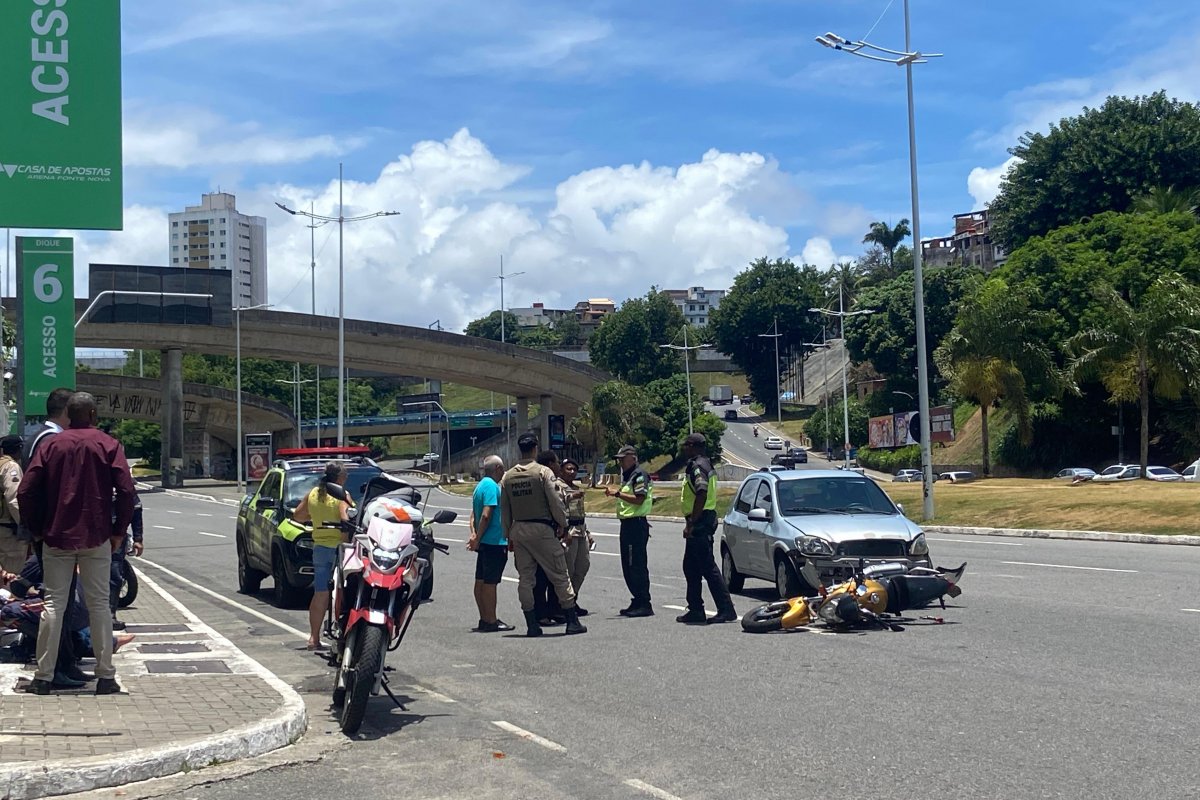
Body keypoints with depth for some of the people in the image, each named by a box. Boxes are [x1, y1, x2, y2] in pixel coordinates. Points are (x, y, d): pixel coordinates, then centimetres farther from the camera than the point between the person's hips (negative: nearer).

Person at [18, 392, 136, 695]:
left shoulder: (51, 445, 4)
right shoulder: (108, 445, -1)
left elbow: (25, 493, -1)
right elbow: (126, 491, -10)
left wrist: (36, 530, 10)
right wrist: (119, 531, 0)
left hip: (56, 537, 2)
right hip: (96, 538, -1)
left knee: (53, 604, 6)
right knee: (99, 604, 3)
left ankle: (43, 677, 5)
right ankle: (105, 677, 3)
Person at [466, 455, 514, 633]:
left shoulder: (480, 485, 16)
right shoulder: (491, 486, -14)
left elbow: (474, 514, 16)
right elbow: (486, 515, -21)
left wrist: (474, 535, 5)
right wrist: (477, 539, -15)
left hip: (485, 543, 10)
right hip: (495, 542, -10)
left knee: (481, 581, 11)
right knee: (490, 583, -5)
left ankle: (485, 619, 18)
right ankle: (491, 622, -1)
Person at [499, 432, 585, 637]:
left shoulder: (507, 477, 6)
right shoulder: (543, 472, -8)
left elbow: (504, 509, 9)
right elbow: (555, 503, -11)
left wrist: (509, 536, 16)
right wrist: (563, 524, 3)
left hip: (518, 530, 5)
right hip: (541, 529, -5)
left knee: (525, 578, 8)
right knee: (560, 576, 2)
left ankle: (532, 624, 7)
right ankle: (572, 621, 2)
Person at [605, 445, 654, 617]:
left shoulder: (639, 475, -11)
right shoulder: (627, 476, 21)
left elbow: (639, 499, -21)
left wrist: (618, 493, -20)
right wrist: (614, 493, 15)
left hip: (636, 524, -11)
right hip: (627, 524, 11)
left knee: (637, 565, -10)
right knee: (628, 566, 12)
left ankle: (644, 604, -7)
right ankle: (638, 602, 19)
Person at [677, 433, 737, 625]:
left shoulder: (697, 467, -15)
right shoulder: (705, 465, 17)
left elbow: (701, 495, -27)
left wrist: (691, 524, -24)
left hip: (699, 523, -11)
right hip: (703, 522, 11)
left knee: (708, 567, -9)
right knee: (691, 567, 15)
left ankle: (726, 610, -8)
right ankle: (695, 610, 20)